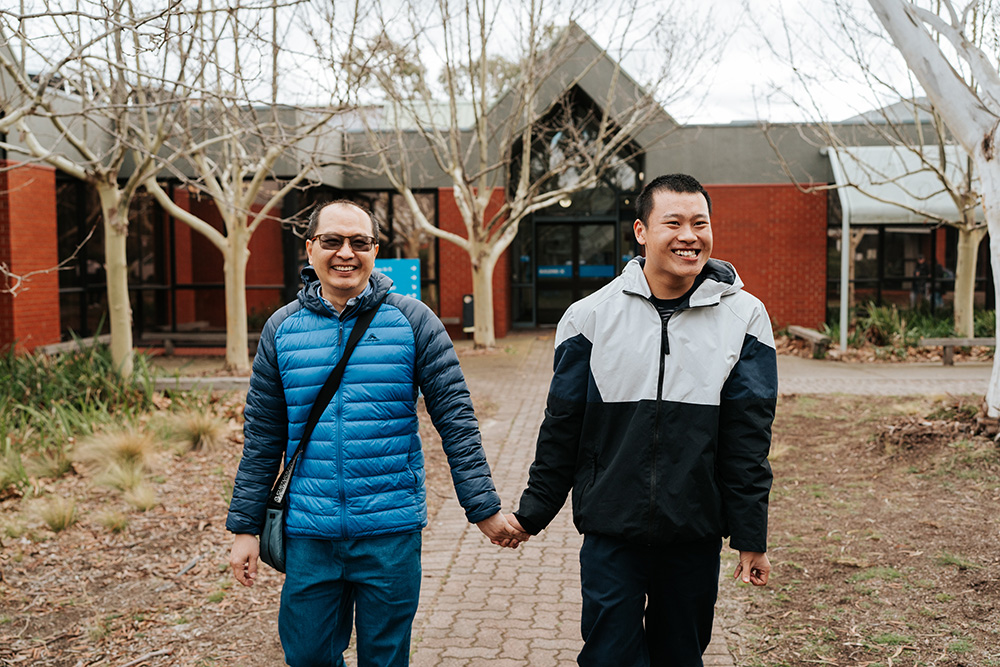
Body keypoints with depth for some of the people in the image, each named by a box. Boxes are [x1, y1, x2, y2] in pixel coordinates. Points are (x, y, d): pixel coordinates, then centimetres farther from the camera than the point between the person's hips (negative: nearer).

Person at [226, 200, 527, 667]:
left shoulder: (413, 321, -3)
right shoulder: (282, 329, 4)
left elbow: (456, 419, -3)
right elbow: (262, 437, 8)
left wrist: (484, 508, -6)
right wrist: (245, 527, 7)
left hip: (392, 532, -1)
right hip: (309, 535, 2)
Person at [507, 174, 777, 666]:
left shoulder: (744, 317, -1)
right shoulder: (590, 316, -2)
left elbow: (748, 440, 0)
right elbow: (561, 427, 5)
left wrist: (751, 537, 0)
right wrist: (532, 512, 9)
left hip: (696, 535, 1)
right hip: (611, 533, -1)